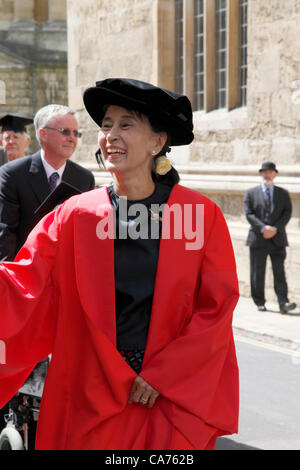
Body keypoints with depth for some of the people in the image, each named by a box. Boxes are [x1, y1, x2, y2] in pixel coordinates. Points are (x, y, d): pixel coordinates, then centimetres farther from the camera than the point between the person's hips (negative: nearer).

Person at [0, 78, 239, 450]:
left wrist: (163, 376, -9)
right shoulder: (75, 217, -2)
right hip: (93, 402, 1)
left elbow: (217, 307, -5)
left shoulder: (202, 216, -5)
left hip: (176, 401, -1)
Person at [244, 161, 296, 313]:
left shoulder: (283, 194, 12)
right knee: (258, 273, 2)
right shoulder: (251, 193, 8)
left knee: (279, 271, -8)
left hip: (277, 239, 0)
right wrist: (263, 228, -16)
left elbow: (287, 213, 3)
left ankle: (283, 303, -14)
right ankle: (260, 303, 12)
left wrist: (275, 228, -12)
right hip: (258, 239, 0)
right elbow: (249, 214, -2)